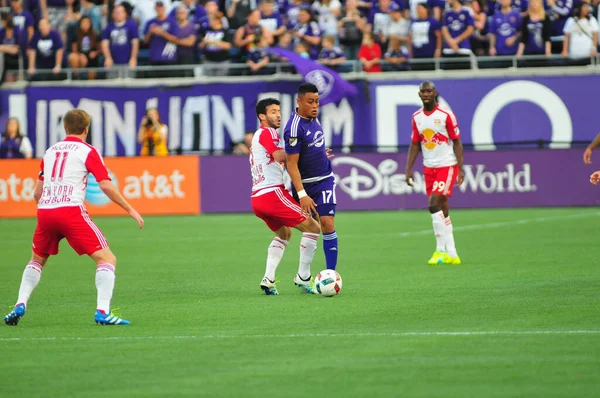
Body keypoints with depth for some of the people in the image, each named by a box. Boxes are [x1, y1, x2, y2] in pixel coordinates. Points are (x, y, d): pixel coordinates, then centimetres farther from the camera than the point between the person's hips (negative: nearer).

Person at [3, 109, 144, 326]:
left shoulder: (50, 151, 19)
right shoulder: (88, 152, 4)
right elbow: (106, 185, -7)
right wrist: (130, 210, 0)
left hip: (45, 212, 5)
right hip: (71, 211, -5)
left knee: (37, 260, 27)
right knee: (106, 258, -1)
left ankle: (20, 306, 13)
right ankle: (102, 311, -17)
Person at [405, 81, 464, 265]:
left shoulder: (446, 115, -9)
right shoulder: (416, 117, 7)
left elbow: (457, 142, -7)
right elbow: (415, 145, 13)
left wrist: (460, 169, -12)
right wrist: (408, 169, 5)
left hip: (447, 166, -6)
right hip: (429, 167, 6)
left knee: (434, 205, -17)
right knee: (441, 210, 6)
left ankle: (441, 249, -10)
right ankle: (452, 254, 10)